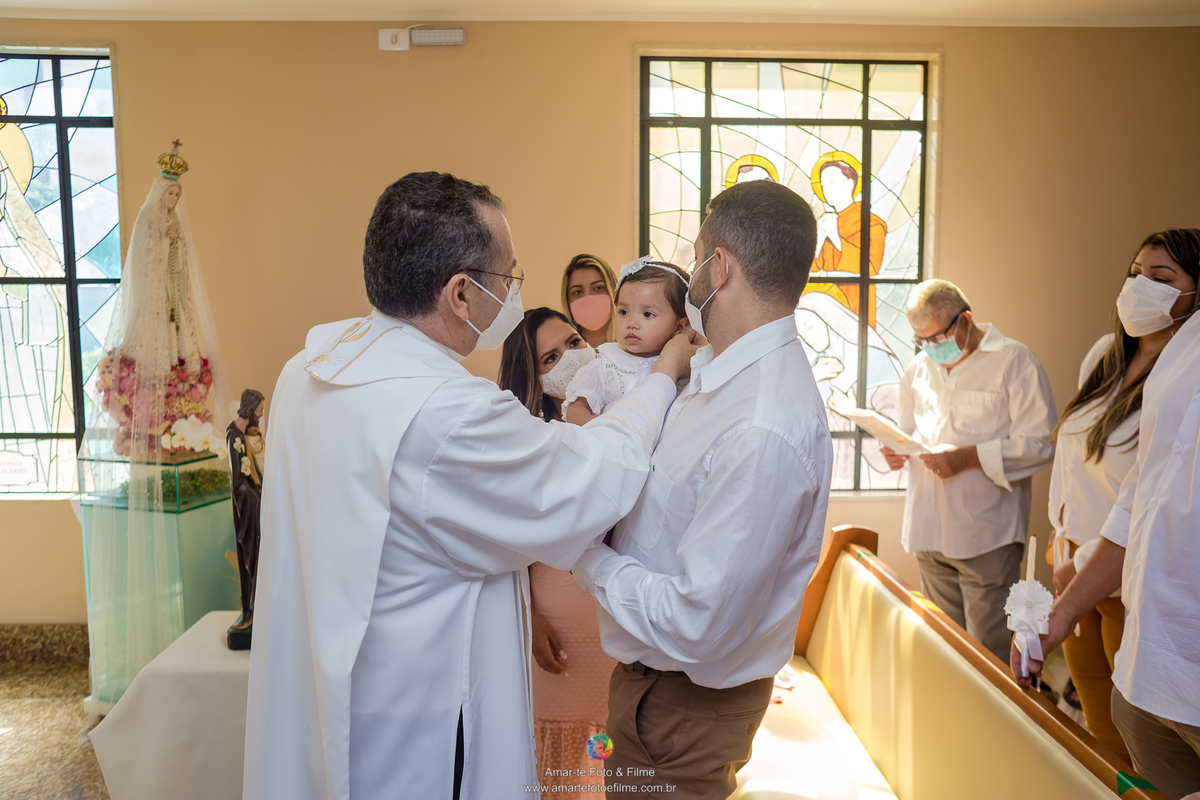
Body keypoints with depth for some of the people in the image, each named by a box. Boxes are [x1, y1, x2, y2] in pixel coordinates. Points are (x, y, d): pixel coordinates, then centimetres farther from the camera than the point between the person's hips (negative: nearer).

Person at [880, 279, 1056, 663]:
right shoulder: (919, 368, 15)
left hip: (987, 534, -5)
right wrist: (898, 450, 0)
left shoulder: (1014, 361, -4)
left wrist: (970, 457, -19)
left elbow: (1041, 443, -10)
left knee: (990, 654, -1)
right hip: (929, 529, 6)